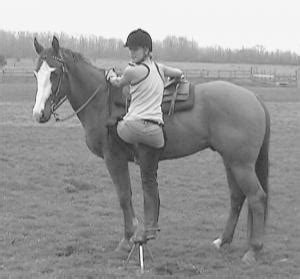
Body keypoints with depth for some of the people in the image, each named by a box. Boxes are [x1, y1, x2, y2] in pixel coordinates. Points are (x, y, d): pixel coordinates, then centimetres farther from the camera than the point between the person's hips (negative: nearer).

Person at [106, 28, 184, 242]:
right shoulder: (159, 68, 15)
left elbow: (118, 83, 15)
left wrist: (112, 76, 36)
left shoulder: (134, 71, -5)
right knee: (149, 179, 11)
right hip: (156, 131, 7)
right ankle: (151, 226, 12)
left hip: (134, 126, -7)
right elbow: (179, 74, 35)